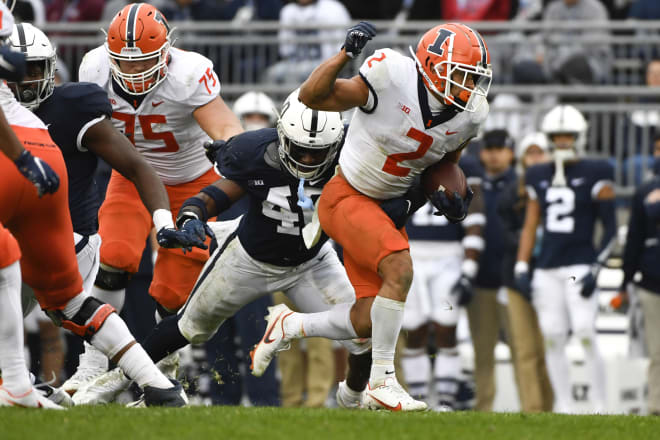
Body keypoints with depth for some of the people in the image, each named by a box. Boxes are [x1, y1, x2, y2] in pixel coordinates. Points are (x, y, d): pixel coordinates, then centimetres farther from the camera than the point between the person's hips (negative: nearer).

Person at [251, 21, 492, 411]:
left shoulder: (468, 116, -6)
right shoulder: (394, 78, -24)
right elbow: (312, 96, -19)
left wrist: (451, 198, -5)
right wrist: (346, 54, -32)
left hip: (389, 207, 7)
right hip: (347, 198, -7)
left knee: (368, 323, 0)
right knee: (400, 269, -29)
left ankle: (288, 327, 28)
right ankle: (383, 382, -18)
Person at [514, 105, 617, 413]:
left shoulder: (595, 175, -2)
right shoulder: (539, 177, 12)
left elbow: (610, 229, -2)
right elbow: (529, 226, 18)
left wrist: (595, 269, -11)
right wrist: (521, 268, 9)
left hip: (580, 266, -5)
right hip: (547, 269, 5)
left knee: (586, 336, -12)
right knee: (552, 339, 2)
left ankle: (600, 407, -5)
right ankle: (563, 408, 8)